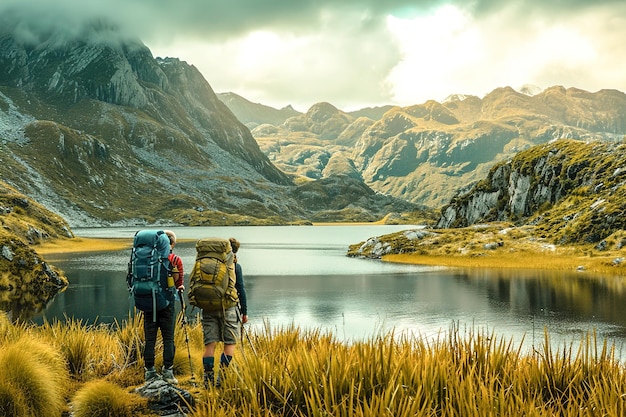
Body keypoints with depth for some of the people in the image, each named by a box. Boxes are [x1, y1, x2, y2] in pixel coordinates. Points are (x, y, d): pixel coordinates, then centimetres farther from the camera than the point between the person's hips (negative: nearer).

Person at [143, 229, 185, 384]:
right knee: (168, 338, 4)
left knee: (150, 338, 7)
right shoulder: (176, 260, -3)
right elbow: (180, 282, 4)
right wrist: (180, 287, 21)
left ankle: (150, 371, 8)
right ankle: (168, 370, 1)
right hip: (167, 302, -2)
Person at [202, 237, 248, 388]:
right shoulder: (235, 266, 1)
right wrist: (244, 312, 8)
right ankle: (221, 377, -6)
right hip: (228, 308, -3)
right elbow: (241, 290, 2)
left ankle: (208, 378, -1)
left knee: (210, 344, 4)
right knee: (230, 343, 3)